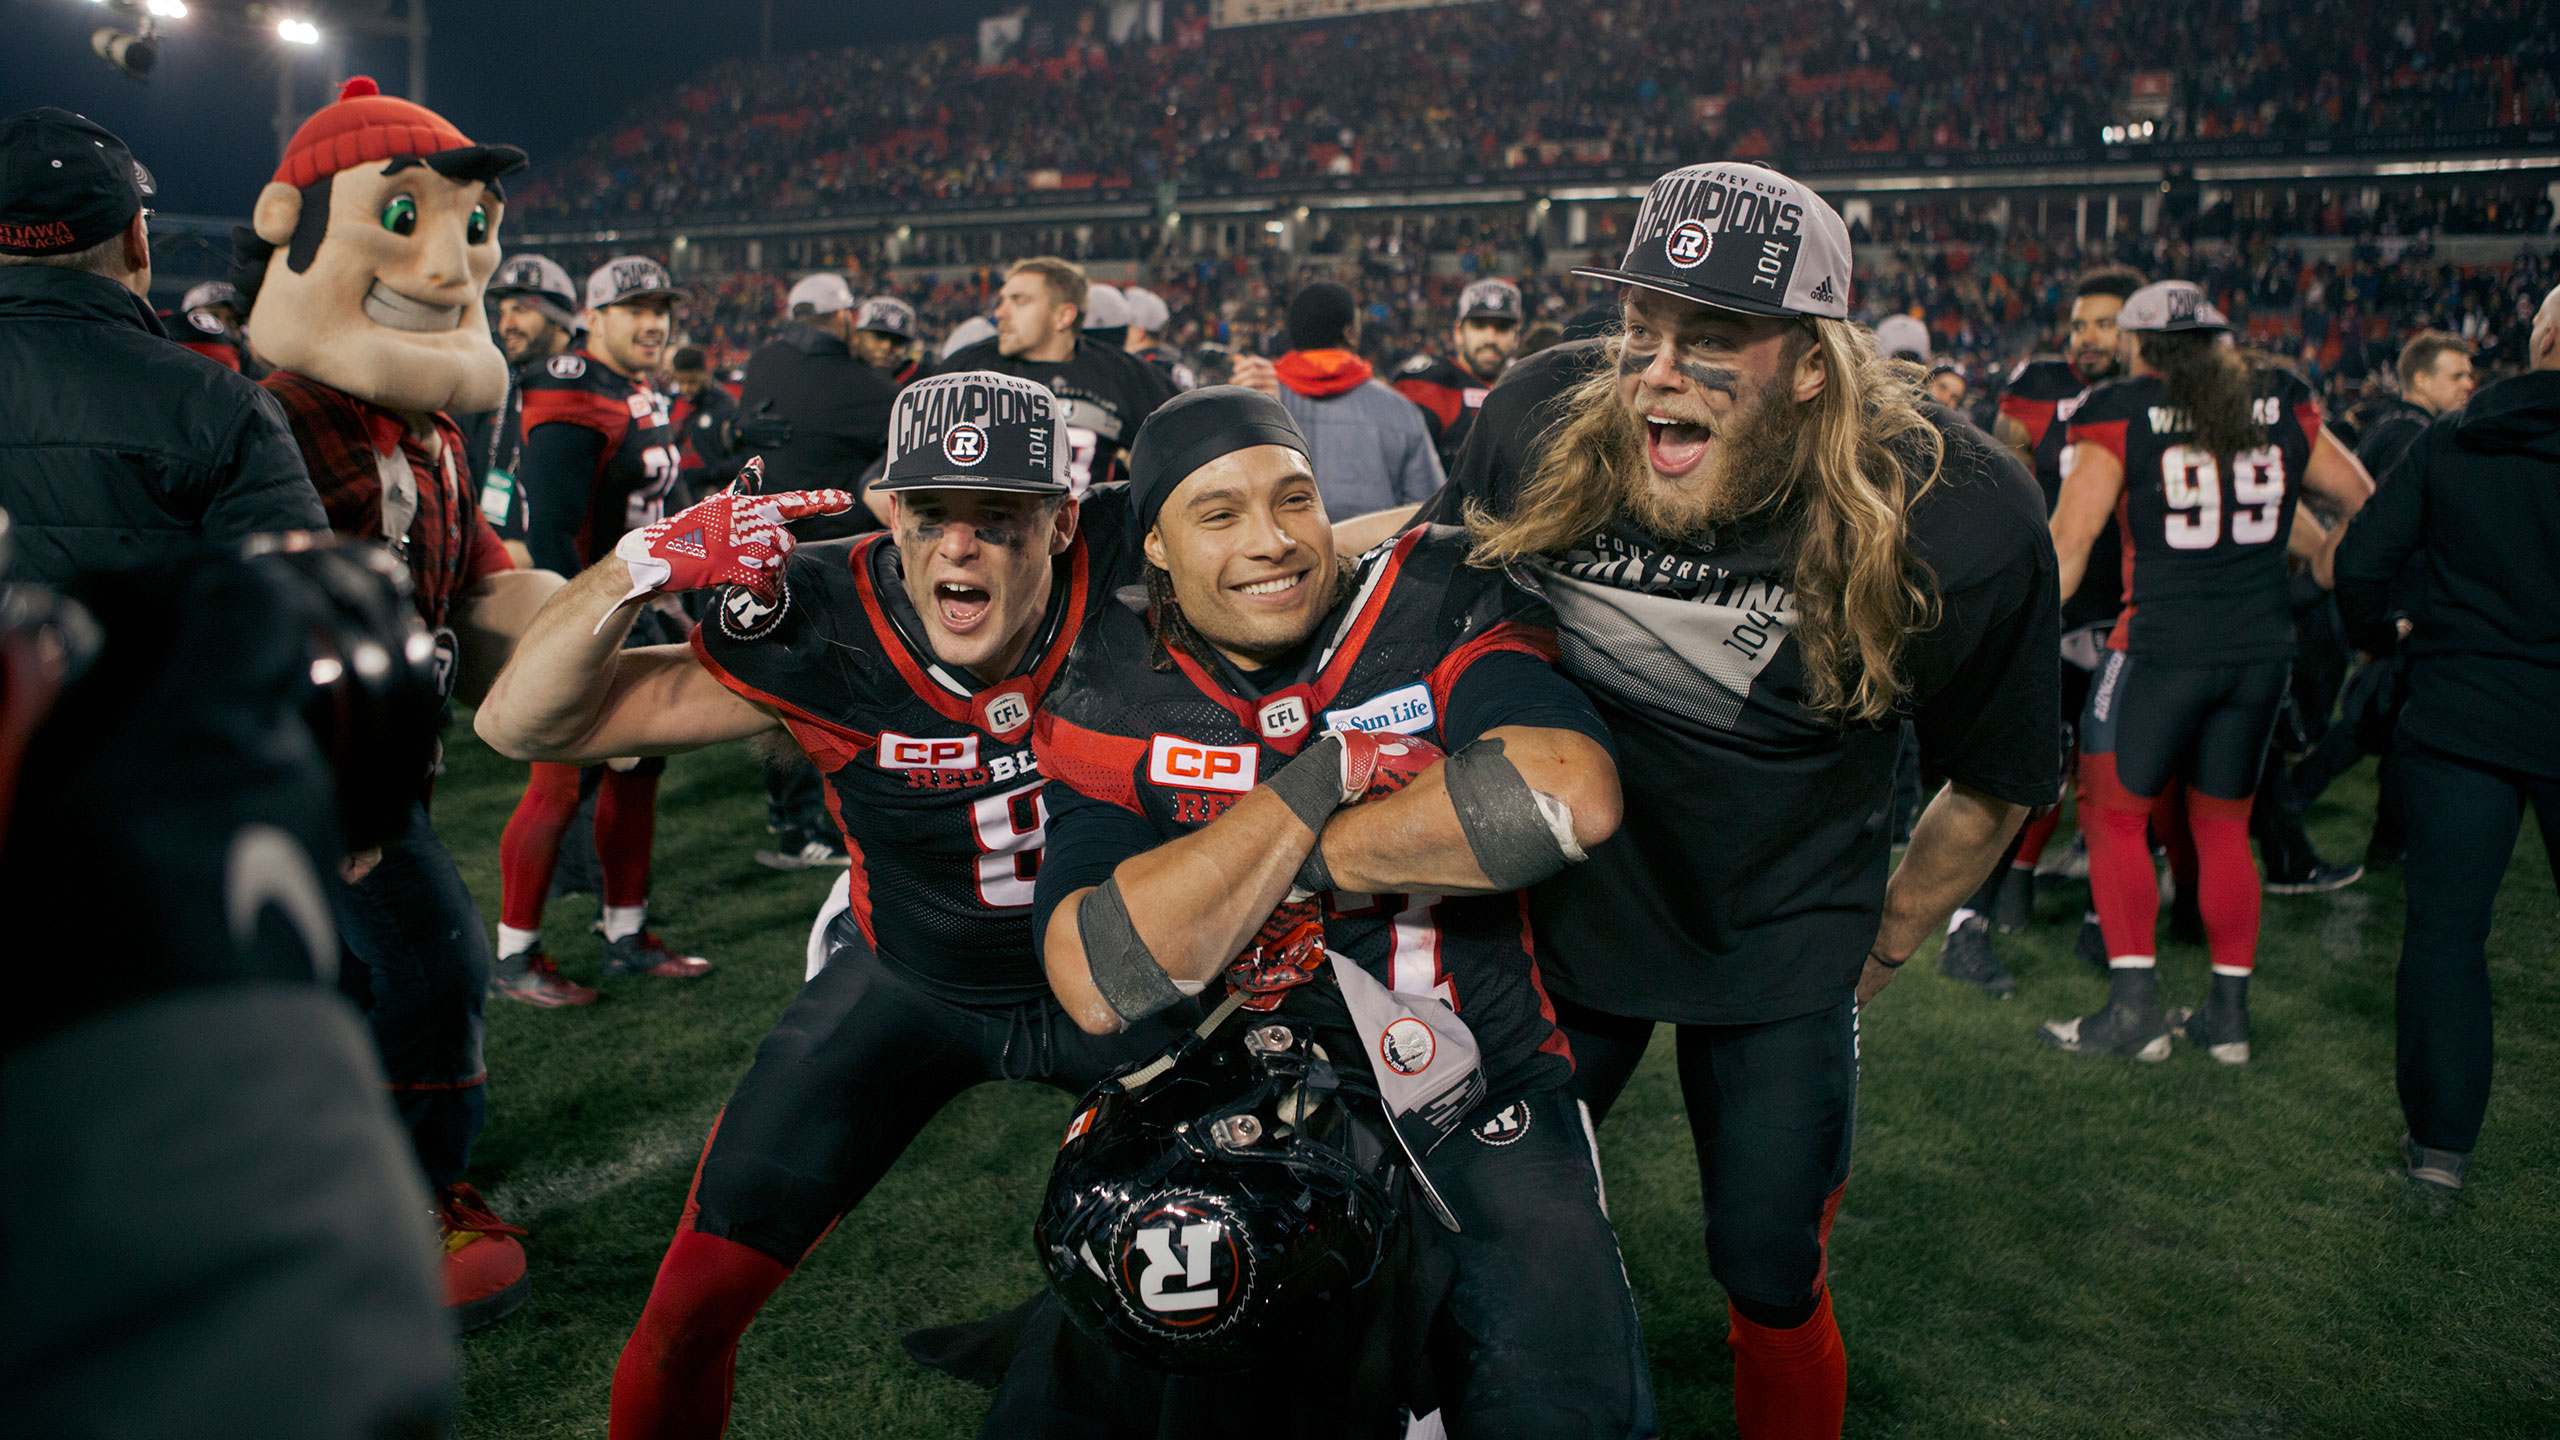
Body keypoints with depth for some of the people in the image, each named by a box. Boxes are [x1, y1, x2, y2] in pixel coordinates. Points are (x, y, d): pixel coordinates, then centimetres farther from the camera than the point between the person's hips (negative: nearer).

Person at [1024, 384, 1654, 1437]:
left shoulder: (1435, 612, -6)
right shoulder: (1113, 707, -4)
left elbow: (1575, 797, -27)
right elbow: (1097, 988, -19)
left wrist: (1317, 858, -18)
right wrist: (1328, 768, -19)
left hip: (1482, 1125, -1)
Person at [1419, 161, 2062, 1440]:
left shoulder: (1960, 517, -21)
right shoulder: (1544, 415, -18)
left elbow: (1993, 783, -4)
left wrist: (1878, 951, 4)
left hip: (1780, 944, -1)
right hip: (1565, 902, 2)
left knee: (1770, 1280, 7)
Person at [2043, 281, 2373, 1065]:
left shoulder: (2121, 414, -5)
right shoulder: (2281, 407, 7)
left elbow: (2068, 542, -9)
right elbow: (2366, 503, 15)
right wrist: (2327, 562, 33)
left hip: (2163, 642, -5)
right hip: (2263, 646, 5)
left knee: (2115, 817, 7)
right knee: (2225, 827, 15)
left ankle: (2136, 1007, 4)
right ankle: (2230, 1014, 20)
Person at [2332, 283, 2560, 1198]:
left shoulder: (2446, 441, -1)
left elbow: (2362, 561, -4)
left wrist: (2376, 636, 15)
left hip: (2460, 715, 0)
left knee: (2445, 925, 6)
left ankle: (2440, 1141, 9)